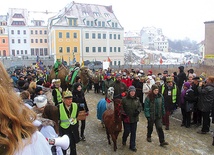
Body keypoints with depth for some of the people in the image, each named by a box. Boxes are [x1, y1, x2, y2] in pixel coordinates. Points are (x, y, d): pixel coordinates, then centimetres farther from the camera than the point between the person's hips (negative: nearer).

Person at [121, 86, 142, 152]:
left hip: (134, 119, 3)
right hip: (126, 119, -3)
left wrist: (138, 111, -10)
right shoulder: (124, 99, -10)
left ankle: (132, 146, 23)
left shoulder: (137, 99, 1)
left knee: (133, 132, 9)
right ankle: (124, 140, 40)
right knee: (127, 131, 6)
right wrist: (123, 113, -19)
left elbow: (140, 106, 8)